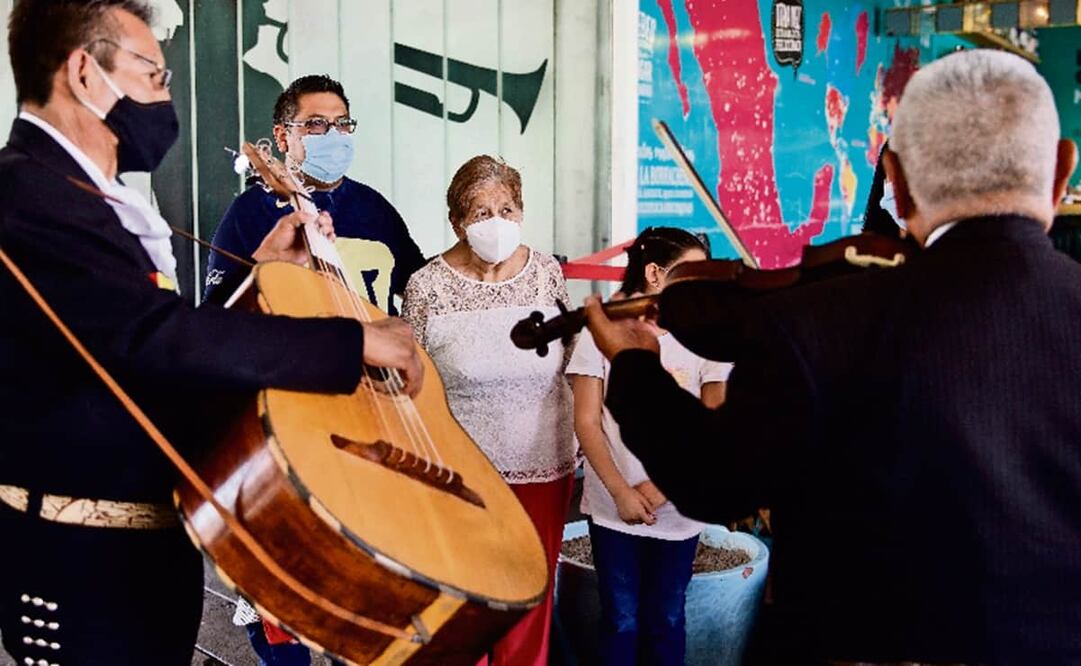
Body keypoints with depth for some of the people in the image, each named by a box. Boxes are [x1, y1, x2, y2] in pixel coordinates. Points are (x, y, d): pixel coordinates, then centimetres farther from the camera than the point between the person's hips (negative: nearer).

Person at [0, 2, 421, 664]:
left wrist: (261, 268, 10)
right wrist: (356, 340, -26)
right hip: (86, 562, -10)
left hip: (143, 542, 10)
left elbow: (159, 335, 15)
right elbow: (155, 336, -32)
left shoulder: (76, 193, 13)